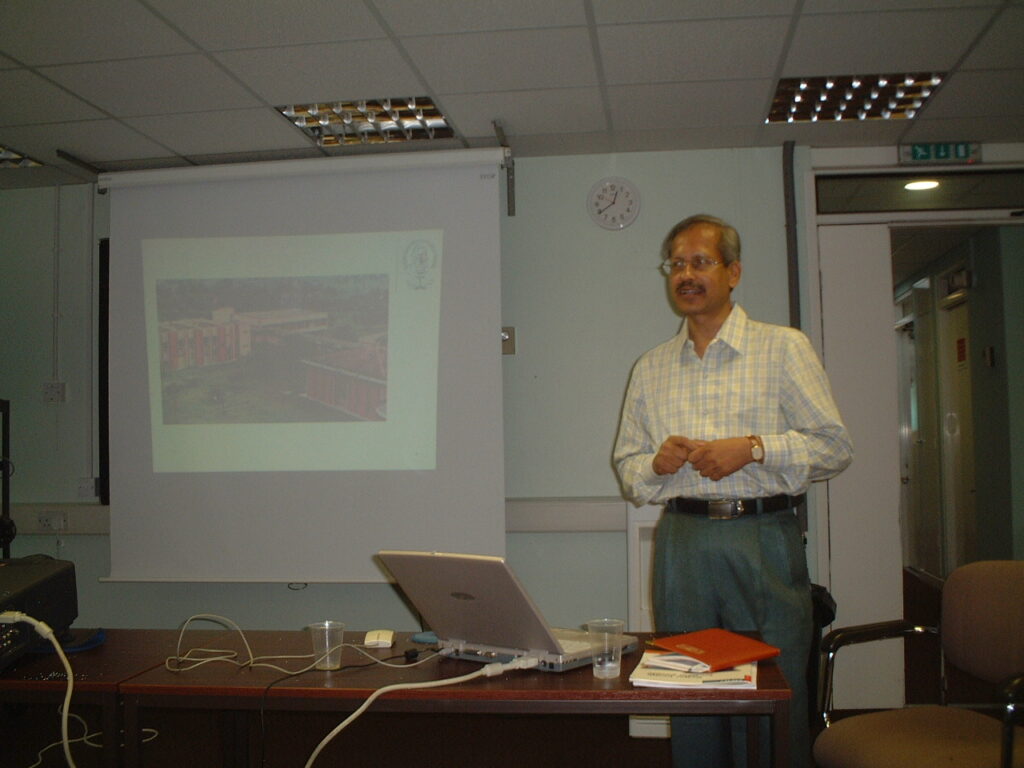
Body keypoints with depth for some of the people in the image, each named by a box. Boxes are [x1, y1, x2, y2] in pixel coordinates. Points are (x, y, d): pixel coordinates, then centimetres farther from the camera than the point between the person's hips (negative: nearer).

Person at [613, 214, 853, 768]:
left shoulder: (783, 348, 4)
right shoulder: (650, 368, 15)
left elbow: (835, 446, 0)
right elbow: (627, 463, 17)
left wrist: (753, 448, -13)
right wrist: (657, 464, -5)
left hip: (763, 540, -3)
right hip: (681, 542, 3)